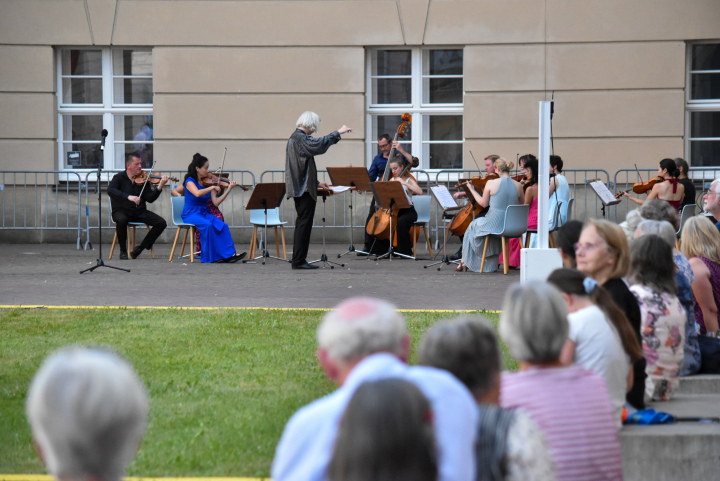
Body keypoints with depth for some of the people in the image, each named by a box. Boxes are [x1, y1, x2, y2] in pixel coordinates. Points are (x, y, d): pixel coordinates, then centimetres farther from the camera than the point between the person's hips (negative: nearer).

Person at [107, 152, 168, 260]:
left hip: (139, 212, 4)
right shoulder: (119, 177, -3)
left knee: (161, 223, -15)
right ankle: (123, 251, -17)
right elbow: (110, 190, -22)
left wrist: (160, 187, -19)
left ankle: (140, 248, -4)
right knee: (121, 220, -39)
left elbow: (150, 199, -3)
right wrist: (128, 197, -36)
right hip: (121, 210, -4)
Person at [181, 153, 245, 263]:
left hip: (205, 213, 5)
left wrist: (229, 189, -6)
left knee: (223, 226, -22)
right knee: (207, 225, -34)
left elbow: (216, 202, 0)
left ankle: (230, 254, -28)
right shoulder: (190, 181, -7)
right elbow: (197, 193, -31)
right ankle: (210, 256, -27)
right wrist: (212, 187, -24)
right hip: (191, 214, -5)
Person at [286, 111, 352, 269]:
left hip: (299, 188, 11)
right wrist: (338, 133, -22)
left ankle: (298, 260, 15)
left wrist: (317, 183, 26)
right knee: (304, 223, -9)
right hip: (304, 189, -11)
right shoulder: (301, 138, -14)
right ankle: (299, 260, -9)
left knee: (302, 224, 13)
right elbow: (319, 145, -31)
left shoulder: (294, 138, 19)